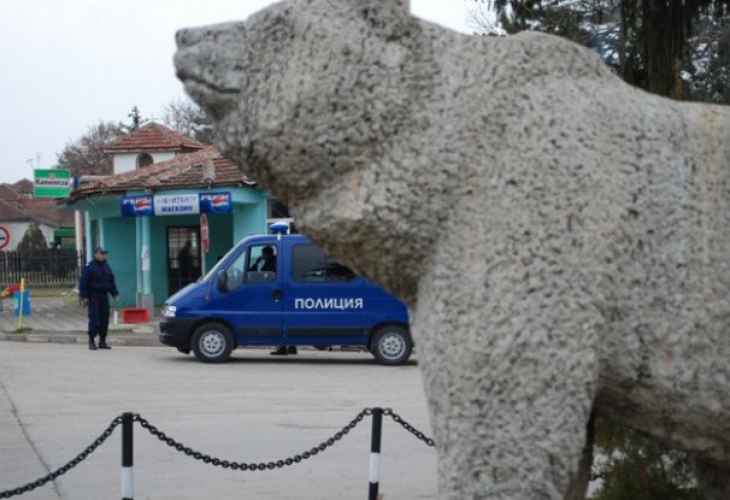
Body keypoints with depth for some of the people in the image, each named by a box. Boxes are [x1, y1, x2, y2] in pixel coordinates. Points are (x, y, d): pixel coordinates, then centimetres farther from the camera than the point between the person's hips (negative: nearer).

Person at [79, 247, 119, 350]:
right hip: (93, 296, -6)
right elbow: (83, 282, -8)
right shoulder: (89, 267, -6)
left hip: (104, 295, 6)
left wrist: (115, 293, 14)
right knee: (94, 319, -10)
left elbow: (112, 282, 22)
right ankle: (91, 341, -4)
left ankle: (102, 341, 12)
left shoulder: (107, 267, 14)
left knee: (104, 319, 5)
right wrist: (84, 296, -14)